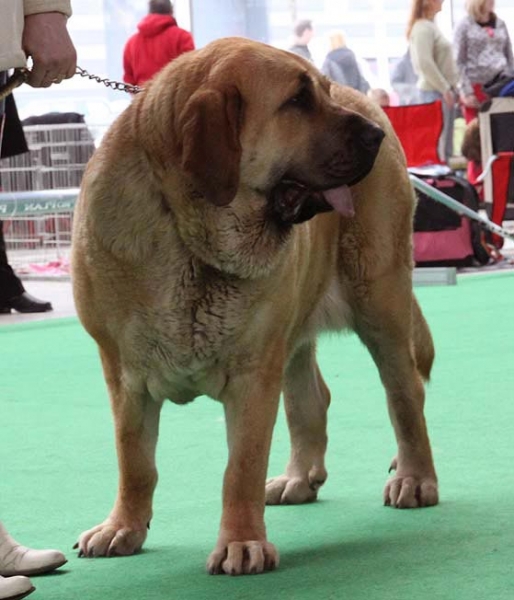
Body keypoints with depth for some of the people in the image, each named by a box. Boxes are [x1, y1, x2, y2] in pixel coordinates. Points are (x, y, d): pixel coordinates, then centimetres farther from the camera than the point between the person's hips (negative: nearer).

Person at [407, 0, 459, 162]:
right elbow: (425, 63, -20)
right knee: (438, 139, -10)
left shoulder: (430, 26, 16)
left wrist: (450, 88, 17)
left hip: (442, 89, 10)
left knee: (446, 138, 9)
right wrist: (445, 89, -18)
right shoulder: (423, 28, -13)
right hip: (434, 91, -10)